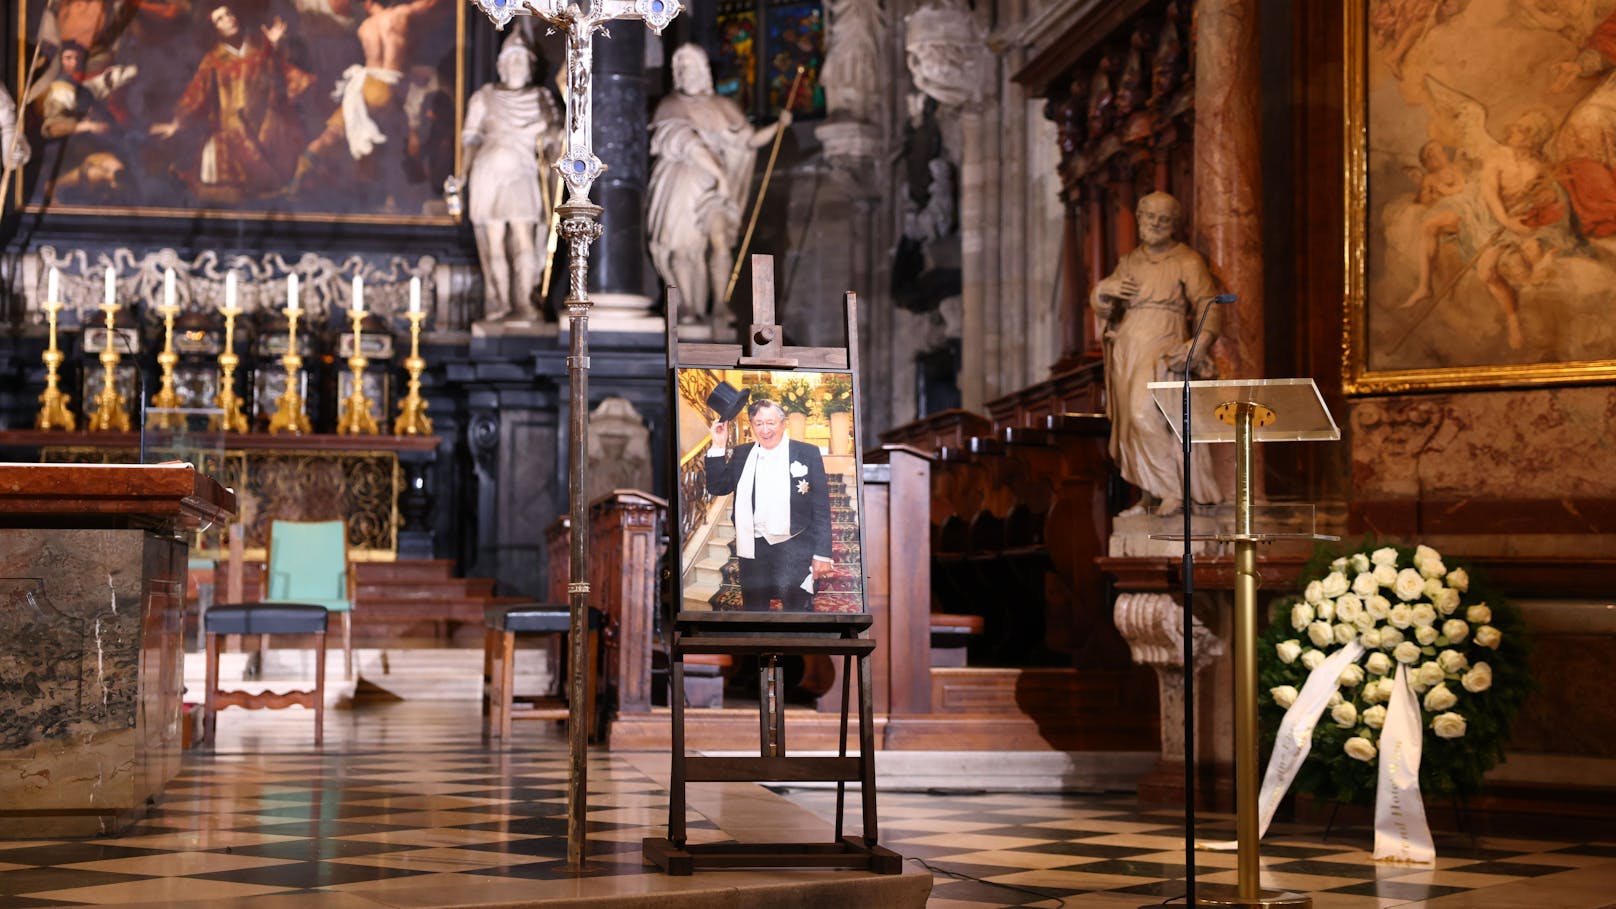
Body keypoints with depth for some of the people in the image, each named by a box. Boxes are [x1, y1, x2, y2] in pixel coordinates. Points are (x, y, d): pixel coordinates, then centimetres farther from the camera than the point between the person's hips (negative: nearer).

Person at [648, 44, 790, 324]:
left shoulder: (721, 108, 14)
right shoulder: (670, 107, 4)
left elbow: (749, 140, 14)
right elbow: (688, 144, -8)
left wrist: (778, 125, 0)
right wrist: (719, 173, -16)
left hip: (711, 185, 1)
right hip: (679, 183, -1)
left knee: (721, 242, -15)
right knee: (682, 247, -6)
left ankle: (718, 305, -13)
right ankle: (688, 308, 1)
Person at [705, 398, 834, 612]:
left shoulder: (807, 453, -2)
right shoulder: (741, 454, 9)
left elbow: (821, 508, -2)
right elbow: (717, 488, 6)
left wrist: (822, 554, -7)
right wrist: (719, 447, -3)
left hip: (794, 547, -4)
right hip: (753, 548, 4)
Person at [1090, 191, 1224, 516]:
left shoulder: (1187, 262, 3)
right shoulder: (1129, 262, 18)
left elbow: (1207, 306, -6)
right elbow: (1103, 310, 18)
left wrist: (1202, 341, -24)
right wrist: (1105, 291, -6)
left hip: (1163, 350, -6)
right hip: (1127, 350, 6)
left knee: (1145, 413, -25)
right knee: (1132, 422, 2)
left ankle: (1172, 491, -19)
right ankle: (1149, 498, 9)